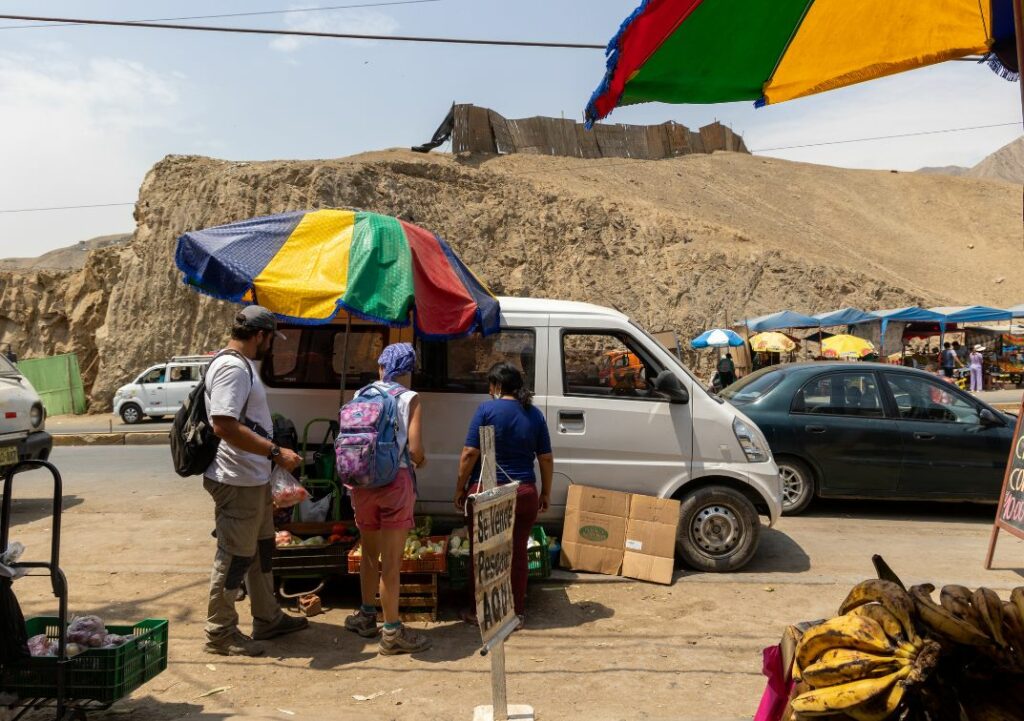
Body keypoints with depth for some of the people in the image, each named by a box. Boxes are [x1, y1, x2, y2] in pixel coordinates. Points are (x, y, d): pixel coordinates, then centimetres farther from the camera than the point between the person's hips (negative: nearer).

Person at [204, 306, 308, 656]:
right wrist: (275, 453, -27)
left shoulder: (241, 365, 13)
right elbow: (224, 426, -30)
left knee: (261, 548, 20)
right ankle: (220, 633, 15)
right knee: (235, 556, 1)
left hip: (254, 479, 11)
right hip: (237, 482, -11)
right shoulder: (231, 368, -20)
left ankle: (267, 618, 34)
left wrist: (270, 457, 22)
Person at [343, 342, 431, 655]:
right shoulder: (409, 399, -5)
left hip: (362, 481, 4)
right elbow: (415, 450, -13)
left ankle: (367, 616, 34)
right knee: (392, 560, 2)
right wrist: (421, 462, 9)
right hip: (395, 481, -4)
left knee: (370, 554, 20)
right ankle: (392, 632, 9)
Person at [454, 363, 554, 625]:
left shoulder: (487, 409, -8)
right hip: (524, 493, 4)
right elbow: (546, 458, 6)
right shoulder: (534, 414, 4)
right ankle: (517, 611, 22)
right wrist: (546, 493, 16)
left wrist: (460, 488, -2)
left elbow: (470, 453, -11)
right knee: (517, 553, 13)